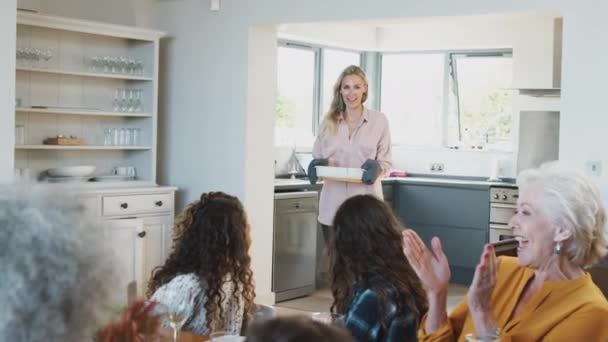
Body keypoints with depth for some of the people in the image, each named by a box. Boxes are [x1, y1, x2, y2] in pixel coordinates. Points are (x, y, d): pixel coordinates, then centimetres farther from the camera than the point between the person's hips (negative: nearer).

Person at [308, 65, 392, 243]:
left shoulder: (379, 120, 1)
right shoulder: (329, 121, 8)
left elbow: (386, 161, 4)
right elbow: (317, 157, 13)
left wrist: (377, 168, -18)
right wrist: (319, 165, -10)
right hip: (333, 205, 2)